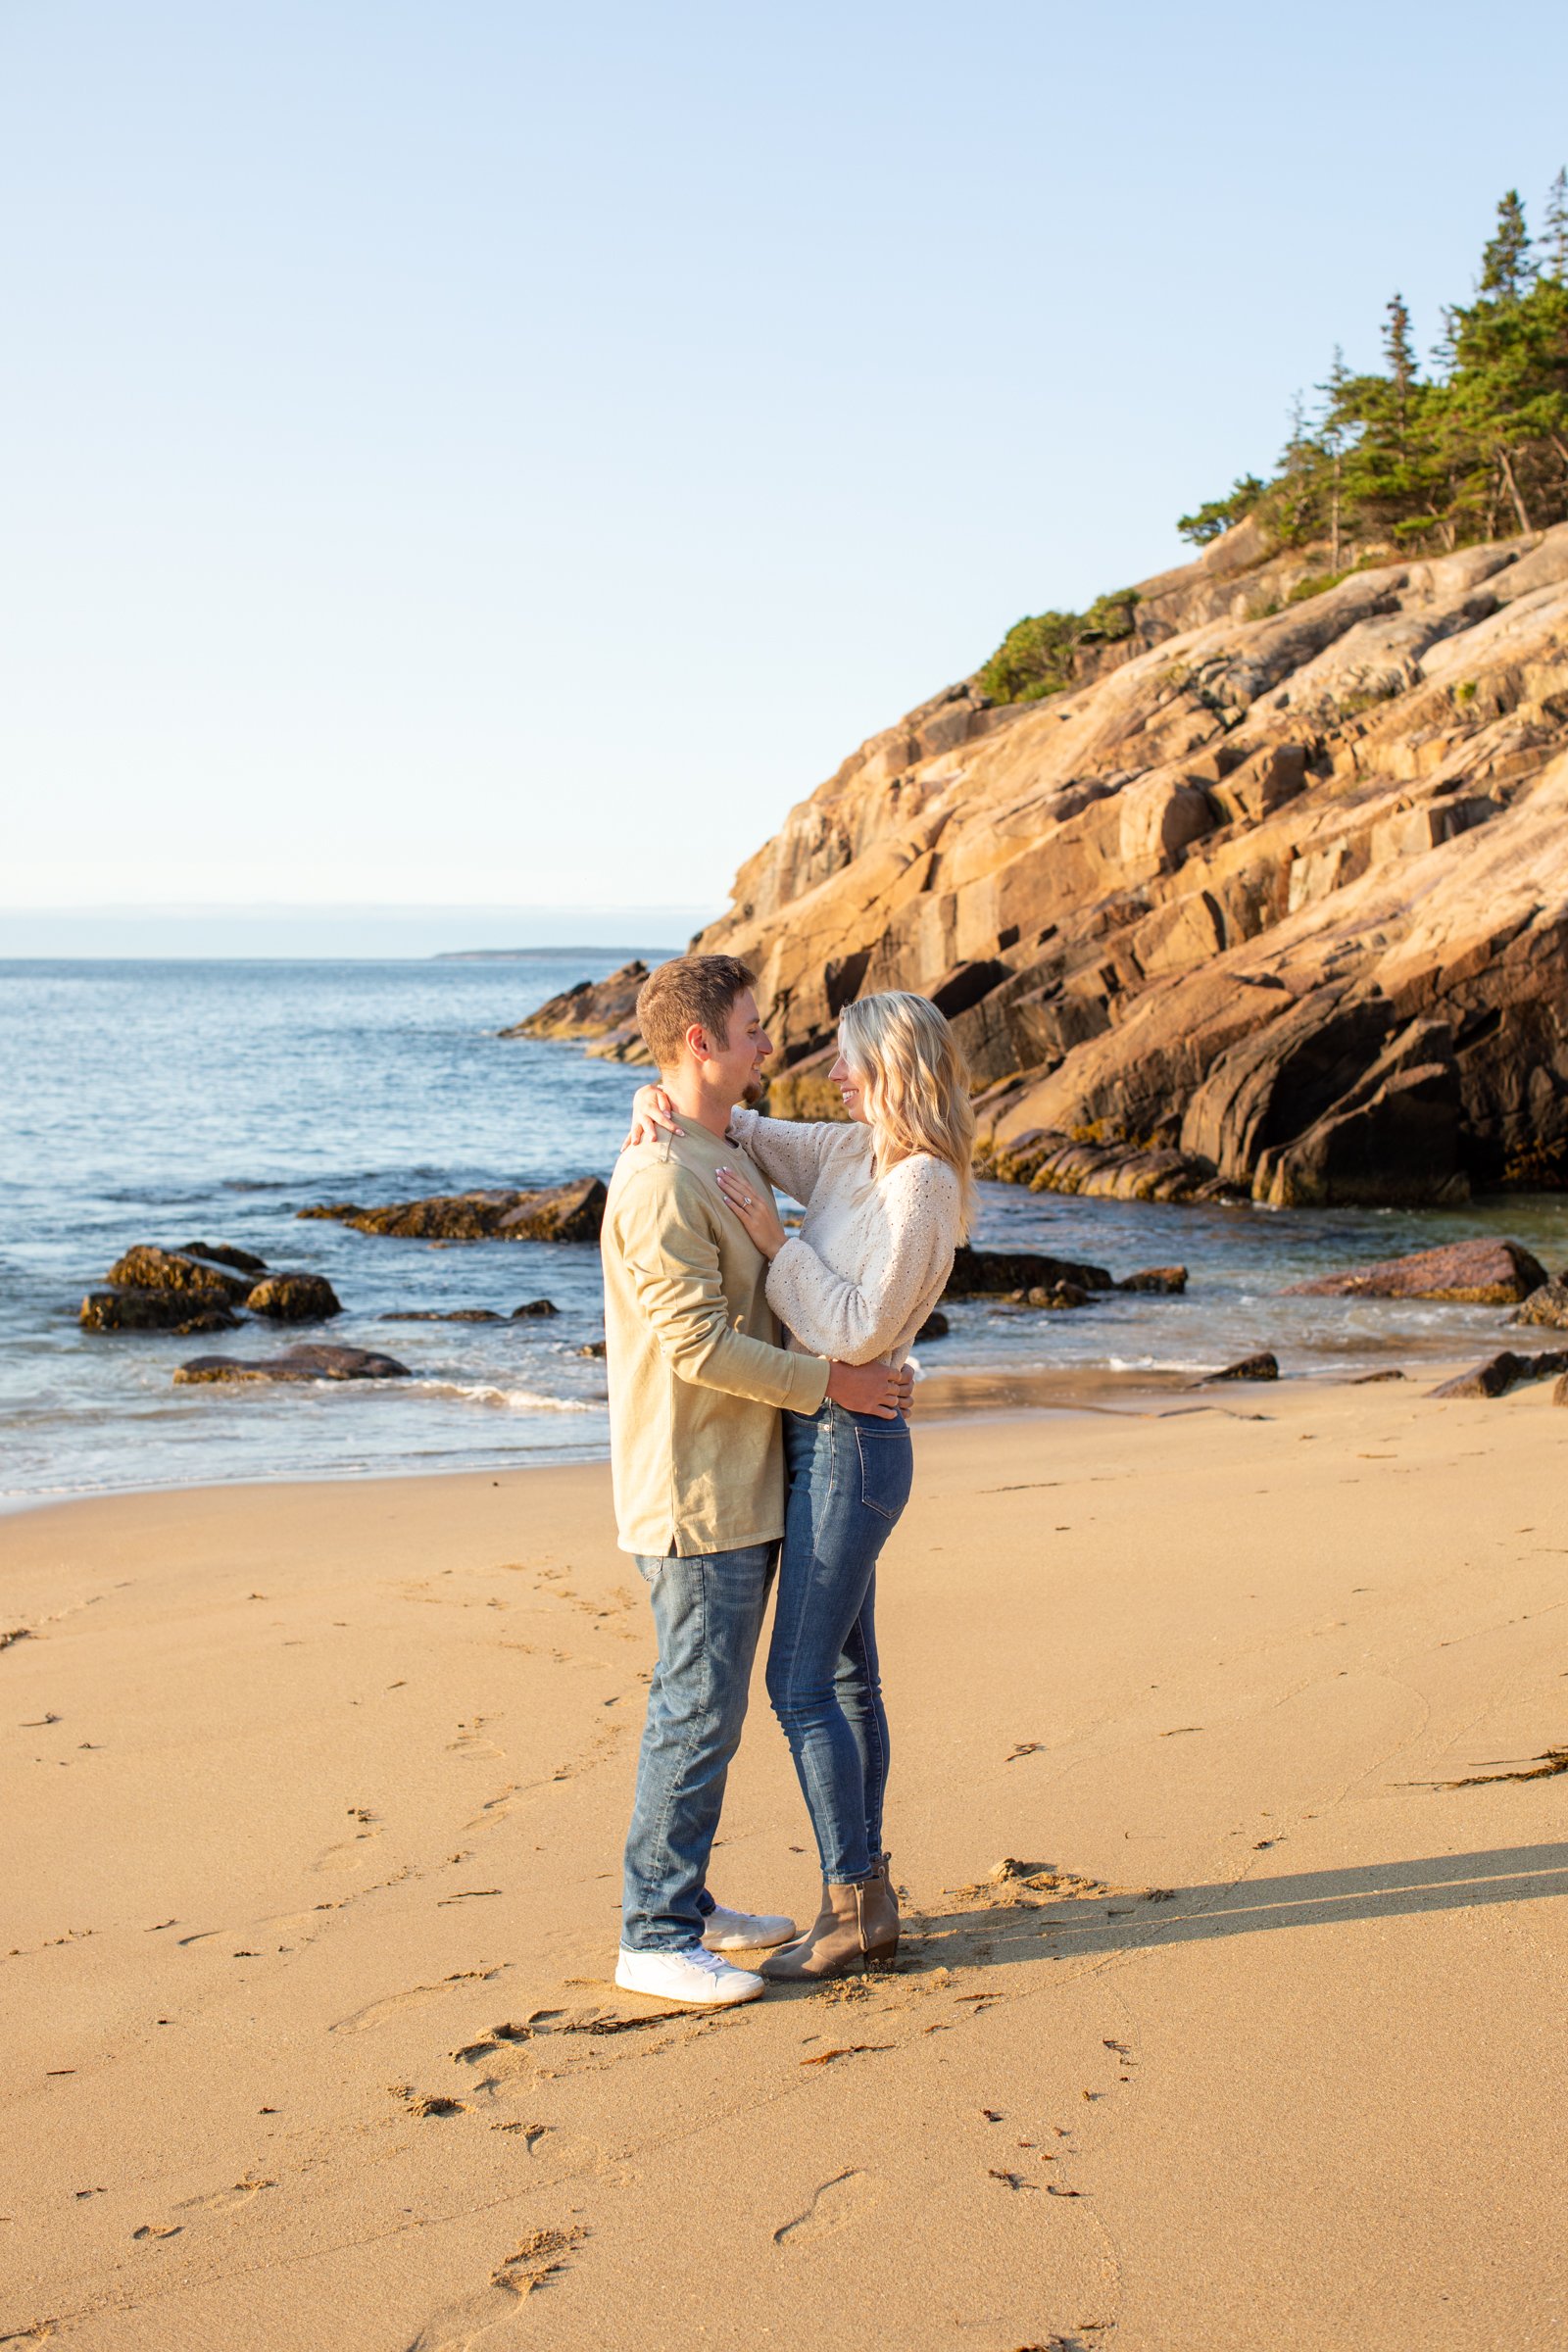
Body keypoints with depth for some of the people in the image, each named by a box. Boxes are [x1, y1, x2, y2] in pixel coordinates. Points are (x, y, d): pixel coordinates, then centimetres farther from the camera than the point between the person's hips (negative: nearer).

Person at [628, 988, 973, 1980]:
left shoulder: (919, 1186, -18)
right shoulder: (852, 1153, 8)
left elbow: (859, 1329, -22)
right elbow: (739, 1134, 17)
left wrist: (772, 1236, -20)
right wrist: (661, 1099, -3)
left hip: (851, 1443, -9)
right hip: (822, 1440, 9)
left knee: (801, 1682, -7)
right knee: (846, 1676, 12)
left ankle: (854, 1908, 1)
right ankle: (868, 1899, 20)